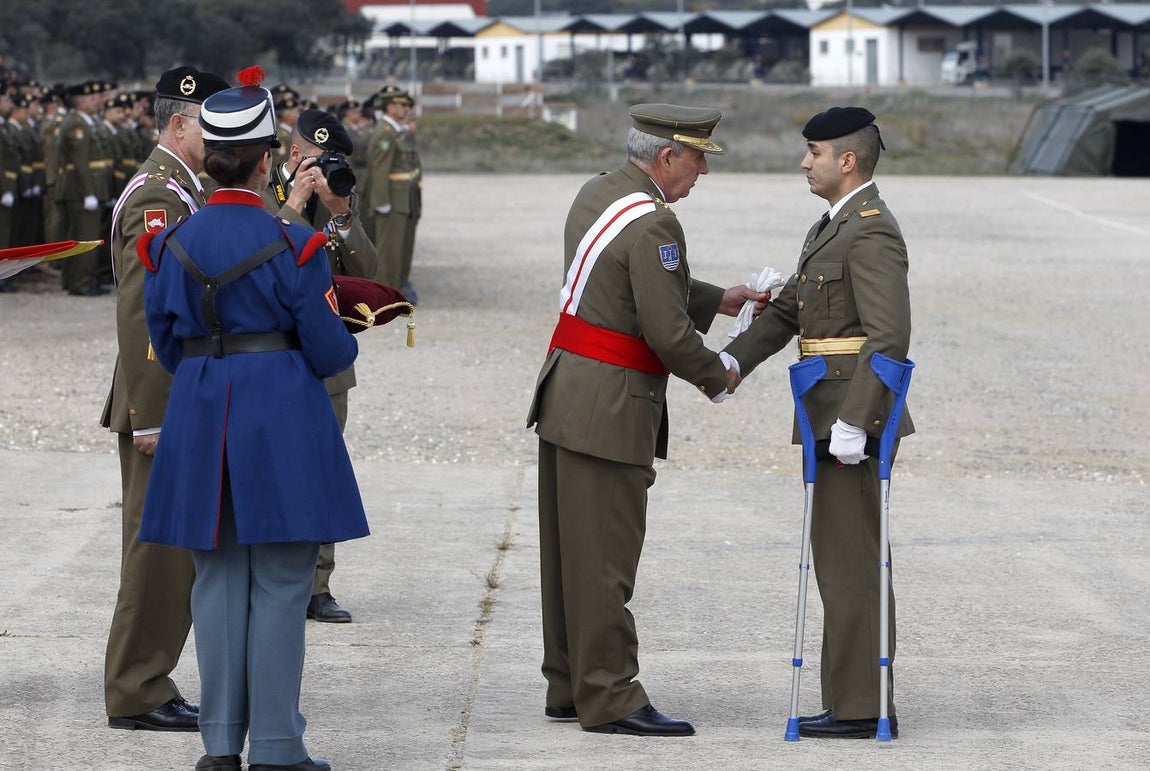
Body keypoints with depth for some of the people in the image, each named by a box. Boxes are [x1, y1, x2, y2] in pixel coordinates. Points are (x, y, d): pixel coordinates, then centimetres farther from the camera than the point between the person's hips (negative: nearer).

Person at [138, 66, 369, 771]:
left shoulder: (171, 244, 2)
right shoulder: (292, 245, -11)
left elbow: (165, 345, 10)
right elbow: (330, 351, -7)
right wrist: (341, 335, 15)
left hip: (200, 420, 4)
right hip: (281, 420, -4)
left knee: (217, 578, 11)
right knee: (281, 584, 1)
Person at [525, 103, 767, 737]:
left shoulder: (597, 193, 11)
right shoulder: (651, 224, -19)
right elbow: (667, 332, -21)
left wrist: (718, 301, 20)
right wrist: (718, 378, -4)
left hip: (566, 394, 10)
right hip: (610, 411, -10)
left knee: (572, 554, 14)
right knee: (606, 558, -5)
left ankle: (570, 686, 21)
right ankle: (610, 699, -1)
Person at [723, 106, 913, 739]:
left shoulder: (872, 231, -15)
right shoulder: (833, 228, 18)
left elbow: (889, 337, -22)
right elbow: (786, 311, 16)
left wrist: (852, 423, -26)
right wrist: (732, 361, 1)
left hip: (853, 413, -10)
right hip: (837, 417, 10)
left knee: (845, 557, -7)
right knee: (854, 559, 11)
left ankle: (857, 707, -5)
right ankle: (867, 702, 16)